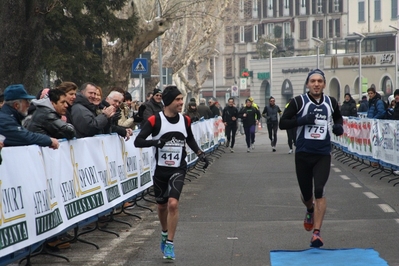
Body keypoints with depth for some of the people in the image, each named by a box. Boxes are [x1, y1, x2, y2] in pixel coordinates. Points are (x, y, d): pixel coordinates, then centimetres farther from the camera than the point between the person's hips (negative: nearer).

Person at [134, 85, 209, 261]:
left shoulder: (185, 120, 1)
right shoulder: (155, 120, -11)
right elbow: (137, 141, -15)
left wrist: (199, 153, 7)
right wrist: (154, 142, -31)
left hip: (178, 169, 1)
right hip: (161, 169, 0)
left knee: (173, 204, -17)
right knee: (161, 205, 15)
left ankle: (169, 243, -8)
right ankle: (165, 233, 44)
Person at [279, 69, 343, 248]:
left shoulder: (331, 103, 5)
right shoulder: (299, 102, -4)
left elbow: (338, 118, 25)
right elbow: (282, 123, -6)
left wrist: (339, 127, 2)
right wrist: (301, 120, -22)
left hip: (323, 154, 0)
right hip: (303, 154, 0)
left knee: (319, 191, -17)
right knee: (306, 194, 12)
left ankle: (316, 233, -16)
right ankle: (310, 211, 49)